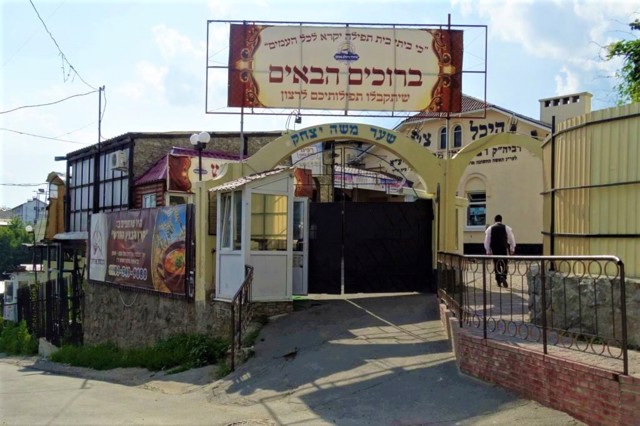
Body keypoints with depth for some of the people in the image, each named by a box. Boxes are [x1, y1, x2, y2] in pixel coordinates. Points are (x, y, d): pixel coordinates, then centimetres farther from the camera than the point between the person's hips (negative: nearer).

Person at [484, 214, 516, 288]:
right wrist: (512, 249, 14)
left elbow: (487, 240, 5)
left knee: (496, 265, 10)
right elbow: (511, 239, 4)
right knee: (504, 264, 3)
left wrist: (488, 251, 11)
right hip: (504, 248, -1)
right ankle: (503, 277, -23)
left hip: (494, 249, 1)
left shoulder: (490, 229, 4)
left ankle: (499, 281, 11)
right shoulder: (507, 228, 2)